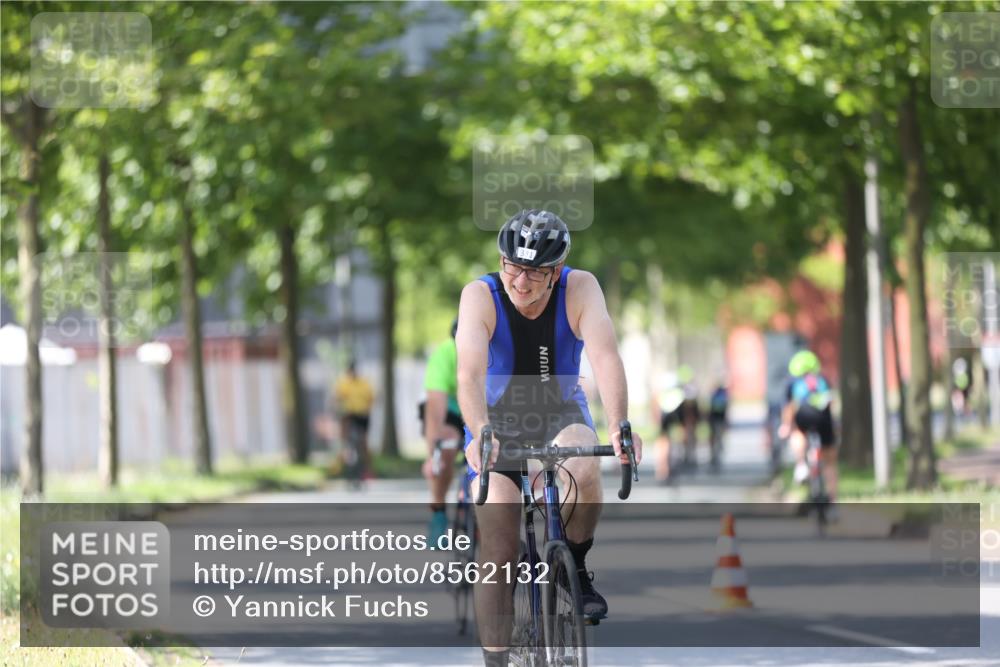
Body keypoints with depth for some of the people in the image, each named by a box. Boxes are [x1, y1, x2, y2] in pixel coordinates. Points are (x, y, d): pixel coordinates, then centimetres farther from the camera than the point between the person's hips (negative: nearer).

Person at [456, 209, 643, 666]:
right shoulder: (480, 296, -23)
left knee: (584, 473, -34)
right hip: (498, 422, 0)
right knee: (499, 554, -10)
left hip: (561, 414, 0)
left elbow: (605, 356, -35)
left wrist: (620, 427, -51)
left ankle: (575, 569, -8)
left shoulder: (580, 289, -21)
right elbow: (470, 371, -37)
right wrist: (480, 434, -55)